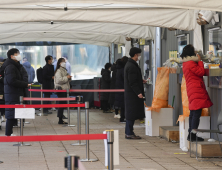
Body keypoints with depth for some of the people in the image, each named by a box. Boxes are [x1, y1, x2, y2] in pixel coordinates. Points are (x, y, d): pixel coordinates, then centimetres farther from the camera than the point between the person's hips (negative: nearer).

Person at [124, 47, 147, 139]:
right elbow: (132, 82, -22)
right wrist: (138, 93, -24)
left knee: (130, 114, 13)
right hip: (132, 94, -11)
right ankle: (129, 133, -3)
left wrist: (141, 81, 29)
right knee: (131, 114, -6)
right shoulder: (132, 66, -18)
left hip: (130, 93, 11)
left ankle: (129, 132, 17)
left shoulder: (129, 64, 16)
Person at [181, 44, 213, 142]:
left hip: (191, 90, 11)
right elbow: (201, 72, -13)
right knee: (196, 113, -10)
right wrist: (199, 61, -5)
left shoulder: (185, 64, 16)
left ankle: (190, 134, 19)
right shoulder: (191, 63, -15)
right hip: (197, 90, -11)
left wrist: (198, 61, 12)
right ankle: (193, 135, -11)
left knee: (193, 113, 15)